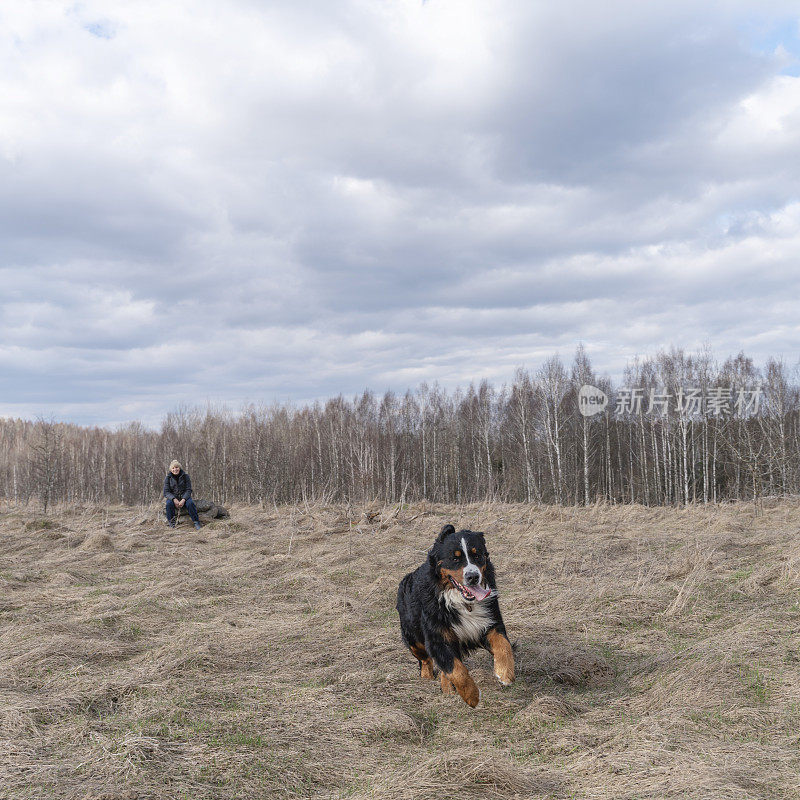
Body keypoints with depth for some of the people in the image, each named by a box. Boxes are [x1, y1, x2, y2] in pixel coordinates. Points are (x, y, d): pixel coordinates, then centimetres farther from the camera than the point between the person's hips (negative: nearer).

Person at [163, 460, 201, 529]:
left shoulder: (185, 476, -3)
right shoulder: (168, 478, -1)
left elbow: (188, 490, -6)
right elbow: (166, 492, -6)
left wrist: (183, 500, -24)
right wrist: (174, 499, -24)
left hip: (184, 497, 0)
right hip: (173, 497, 0)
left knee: (190, 503, -32)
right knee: (169, 503, -33)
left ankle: (196, 523, -26)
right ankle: (171, 523, -22)